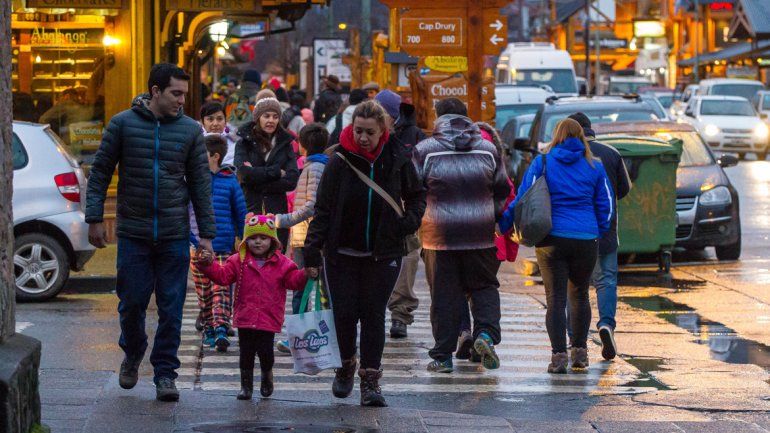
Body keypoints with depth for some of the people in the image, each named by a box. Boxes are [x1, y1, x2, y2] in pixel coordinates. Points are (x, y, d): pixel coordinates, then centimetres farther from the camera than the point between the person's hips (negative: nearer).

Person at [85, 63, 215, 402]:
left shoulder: (190, 130, 3)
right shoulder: (123, 124, -1)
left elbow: (200, 183, 6)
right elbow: (100, 172, 4)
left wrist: (206, 234, 3)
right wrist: (94, 219, -2)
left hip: (175, 235, 1)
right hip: (133, 233, -1)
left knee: (171, 308, 0)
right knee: (132, 303, 5)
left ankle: (165, 373, 9)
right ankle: (132, 354, 31)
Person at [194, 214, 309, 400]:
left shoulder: (281, 263, 3)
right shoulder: (239, 261, 5)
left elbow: (294, 280, -1)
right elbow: (223, 276, 0)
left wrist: (305, 275, -21)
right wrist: (209, 264, -15)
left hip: (269, 319, -1)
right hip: (245, 317, 1)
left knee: (265, 350, -4)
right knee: (246, 352, 5)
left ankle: (267, 376, 26)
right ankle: (246, 384, 19)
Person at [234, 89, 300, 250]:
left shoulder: (285, 144, 10)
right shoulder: (244, 143, 5)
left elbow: (292, 181, -2)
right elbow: (244, 173, -11)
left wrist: (258, 183, -9)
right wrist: (276, 172, -7)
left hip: (277, 212, 2)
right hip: (250, 211, -2)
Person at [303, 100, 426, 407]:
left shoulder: (397, 160, -2)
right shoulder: (340, 161, -6)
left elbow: (416, 195, 15)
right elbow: (323, 209, -4)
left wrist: (409, 221, -4)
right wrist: (312, 252, -10)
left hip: (383, 254, 0)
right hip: (343, 253, 0)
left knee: (373, 315, -1)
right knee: (344, 313, 0)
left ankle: (370, 379, 3)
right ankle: (346, 367, 25)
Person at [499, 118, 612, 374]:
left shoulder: (542, 163, 2)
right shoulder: (594, 167, 8)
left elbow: (523, 199, -2)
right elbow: (605, 205, 12)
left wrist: (503, 225, 5)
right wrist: (599, 232, 26)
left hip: (552, 239, -2)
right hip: (585, 240, 2)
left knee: (555, 298, -2)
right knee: (579, 296, 17)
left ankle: (559, 355, -12)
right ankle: (579, 351, 19)